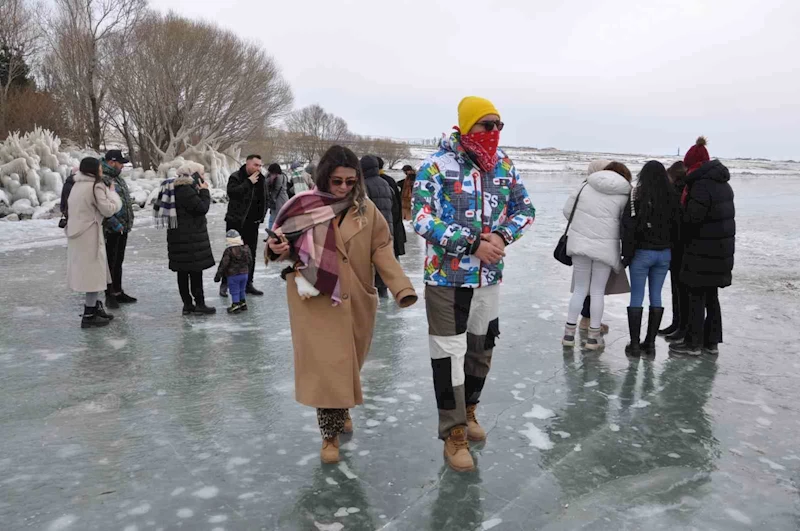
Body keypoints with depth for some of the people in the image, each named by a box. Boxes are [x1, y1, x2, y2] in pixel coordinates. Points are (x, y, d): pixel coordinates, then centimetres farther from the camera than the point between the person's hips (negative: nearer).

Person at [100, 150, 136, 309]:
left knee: (118, 261, 17)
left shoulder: (118, 178, 15)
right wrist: (115, 224, -21)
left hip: (123, 228, 9)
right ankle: (110, 295, 10)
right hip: (111, 230, -9)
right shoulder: (102, 180, -16)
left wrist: (128, 223, 15)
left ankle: (118, 291, 28)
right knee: (110, 262, 1)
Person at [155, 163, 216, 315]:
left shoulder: (178, 188, 15)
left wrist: (200, 192, 10)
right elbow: (202, 208, -18)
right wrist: (204, 191, -6)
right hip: (189, 238, -10)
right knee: (195, 270, -5)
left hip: (180, 236, 10)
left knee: (183, 271, 10)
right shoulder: (185, 190, -17)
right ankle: (199, 304, 0)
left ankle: (187, 304, 16)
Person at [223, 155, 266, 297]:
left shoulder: (261, 180, 9)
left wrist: (261, 215, 6)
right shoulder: (235, 177, -7)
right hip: (235, 222, -5)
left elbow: (265, 199, 19)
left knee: (251, 254, 8)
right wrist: (249, 182, -22)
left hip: (252, 223, 5)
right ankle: (224, 284, 7)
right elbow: (232, 192, -25)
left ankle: (248, 284, 17)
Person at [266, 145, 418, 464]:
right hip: (315, 300, -2)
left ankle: (342, 411, 41)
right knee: (325, 366, -4)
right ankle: (330, 434, 11)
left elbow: (382, 252, -4)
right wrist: (280, 249, -18)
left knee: (347, 363, 14)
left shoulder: (366, 210, 0)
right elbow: (287, 246, 6)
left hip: (354, 300, 2)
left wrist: (401, 287, -18)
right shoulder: (304, 206, -3)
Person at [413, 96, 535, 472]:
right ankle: (454, 434, 16)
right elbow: (423, 220, -19)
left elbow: (525, 208, 9)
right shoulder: (437, 167, -13)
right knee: (449, 354, 0)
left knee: (481, 349, 18)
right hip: (447, 277, -5)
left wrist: (502, 236, -11)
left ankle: (468, 411, 41)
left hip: (489, 276, 6)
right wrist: (473, 244, -23)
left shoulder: (504, 165, 4)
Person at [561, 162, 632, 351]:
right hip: (605, 247, -2)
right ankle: (594, 335, 13)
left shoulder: (585, 186, 4)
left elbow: (567, 210, 7)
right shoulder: (624, 195, -3)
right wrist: (625, 253, 12)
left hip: (580, 242, 2)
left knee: (580, 289, 13)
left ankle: (569, 332, 13)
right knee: (598, 291, 9)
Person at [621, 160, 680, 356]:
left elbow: (629, 227, -13)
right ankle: (650, 342, 16)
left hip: (642, 253, -4)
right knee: (656, 296, 11)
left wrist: (627, 254, -6)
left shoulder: (637, 196, -11)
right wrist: (668, 246, 12)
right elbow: (676, 228, 4)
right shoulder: (672, 198, 0)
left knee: (636, 296, 3)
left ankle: (634, 343, 5)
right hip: (664, 253, 4)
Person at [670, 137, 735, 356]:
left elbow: (691, 221, -19)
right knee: (711, 296, 15)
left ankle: (693, 343, 8)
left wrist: (685, 241, -3)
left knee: (697, 297, 0)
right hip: (722, 250, 9)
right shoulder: (723, 184, 12)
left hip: (703, 252, -9)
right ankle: (712, 342, 22)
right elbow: (722, 215, 14)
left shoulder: (701, 186, -18)